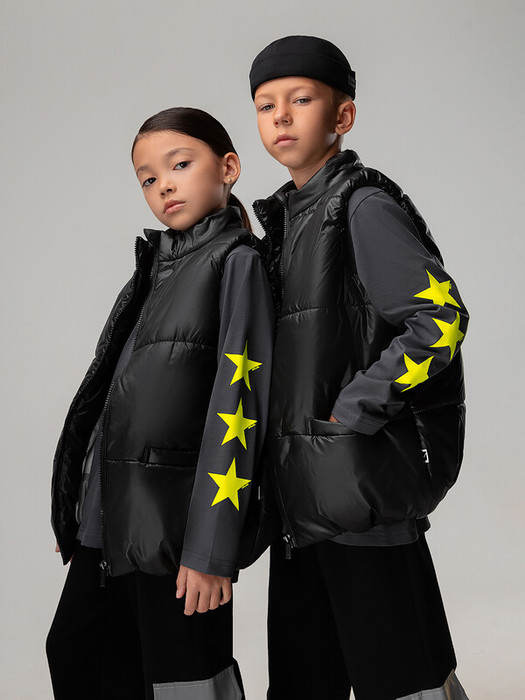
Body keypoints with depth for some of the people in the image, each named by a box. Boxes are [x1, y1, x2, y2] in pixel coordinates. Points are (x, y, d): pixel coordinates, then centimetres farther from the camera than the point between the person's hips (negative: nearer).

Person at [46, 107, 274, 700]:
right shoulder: (157, 264, 16)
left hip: (177, 512, -8)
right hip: (110, 512, 8)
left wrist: (212, 546, -19)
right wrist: (79, 511, 16)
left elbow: (235, 401, -14)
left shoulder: (236, 262, -6)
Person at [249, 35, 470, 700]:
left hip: (359, 487, -8)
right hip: (302, 495, 8)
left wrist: (347, 416, -18)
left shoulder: (363, 206, -9)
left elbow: (440, 320, -20)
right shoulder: (286, 218, 16)